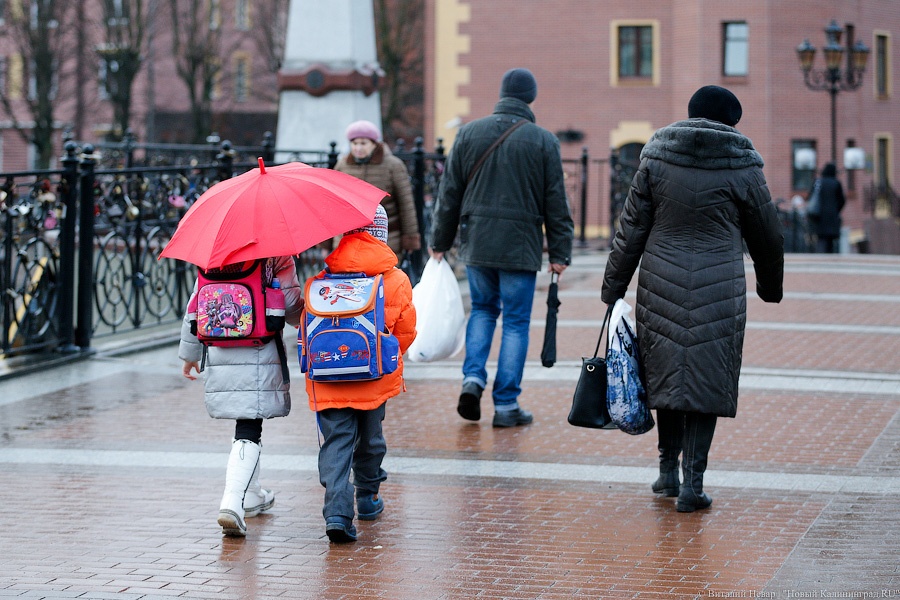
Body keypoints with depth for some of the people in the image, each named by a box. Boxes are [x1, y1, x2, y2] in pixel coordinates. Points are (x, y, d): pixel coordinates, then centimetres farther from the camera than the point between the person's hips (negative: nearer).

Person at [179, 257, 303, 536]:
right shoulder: (279, 257, -6)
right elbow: (292, 307, -9)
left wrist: (189, 353, 20)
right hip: (260, 357, -5)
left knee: (246, 425, 23)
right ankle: (232, 503, -21)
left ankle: (251, 494, 35)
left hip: (220, 354, 5)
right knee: (248, 430, -6)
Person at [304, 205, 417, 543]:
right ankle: (368, 498, 37)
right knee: (370, 437, 20)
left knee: (336, 440, -1)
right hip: (376, 376, 1)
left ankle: (337, 512, -17)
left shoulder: (322, 281, 0)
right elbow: (405, 333, 5)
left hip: (328, 378, -1)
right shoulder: (397, 280, -1)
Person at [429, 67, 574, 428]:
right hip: (520, 246, -2)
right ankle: (506, 405, 4)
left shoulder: (470, 133, 2)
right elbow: (556, 203, -2)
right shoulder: (543, 141, -3)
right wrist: (559, 253, 3)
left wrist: (440, 242, 13)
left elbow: (449, 193, 5)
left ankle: (473, 378, 2)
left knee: (483, 310, 21)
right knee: (516, 322, 4)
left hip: (476, 243, 3)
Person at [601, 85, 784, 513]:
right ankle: (692, 484, -1)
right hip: (718, 289, -2)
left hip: (661, 284, 2)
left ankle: (668, 469, 25)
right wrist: (770, 286, 25)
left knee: (667, 374, 16)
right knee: (706, 381, 2)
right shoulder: (741, 168, -2)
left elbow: (631, 230, 3)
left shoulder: (656, 159, 2)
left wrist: (613, 287, 10)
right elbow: (767, 236, 8)